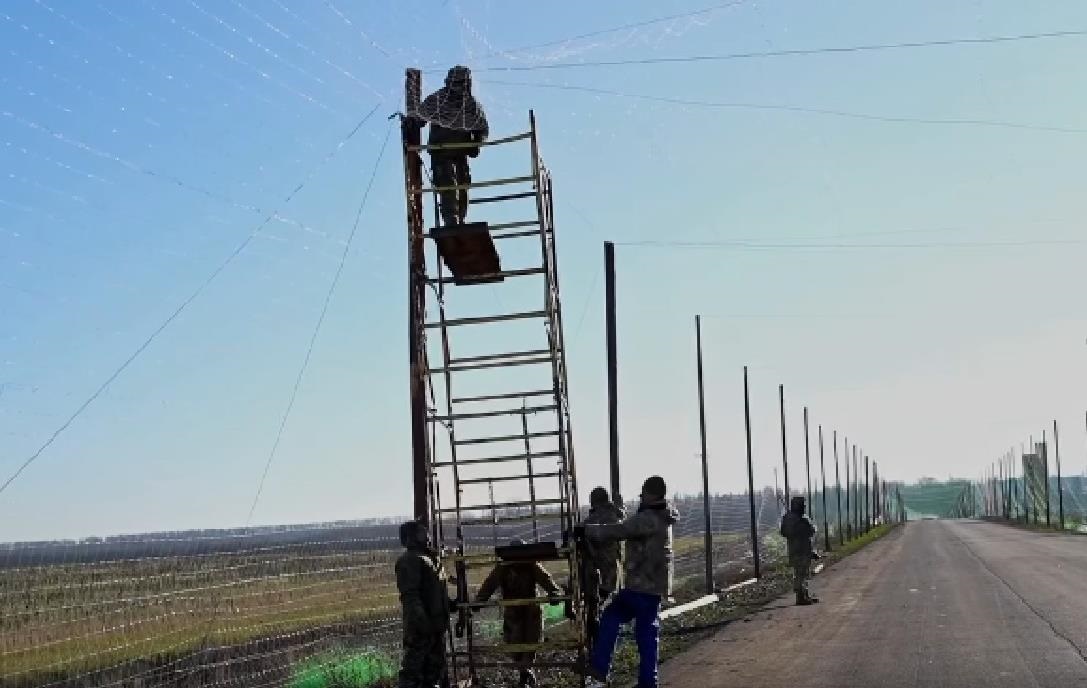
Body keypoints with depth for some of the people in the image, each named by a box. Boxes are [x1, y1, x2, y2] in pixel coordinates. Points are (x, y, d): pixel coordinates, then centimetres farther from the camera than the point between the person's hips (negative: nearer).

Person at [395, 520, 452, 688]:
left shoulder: (432, 558, 16)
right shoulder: (409, 560, -14)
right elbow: (410, 595, -23)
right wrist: (420, 620, -30)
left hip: (437, 623, 10)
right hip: (421, 625, -10)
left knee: (436, 665, 16)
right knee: (413, 667, -7)